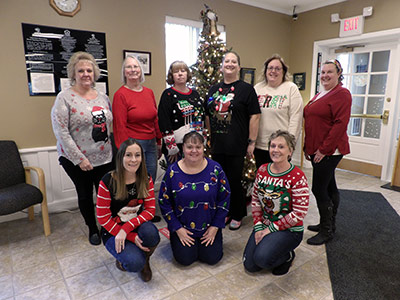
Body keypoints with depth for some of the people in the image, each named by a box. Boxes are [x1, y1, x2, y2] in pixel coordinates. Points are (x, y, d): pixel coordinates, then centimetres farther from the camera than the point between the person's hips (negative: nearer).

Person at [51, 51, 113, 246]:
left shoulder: (103, 97, 7)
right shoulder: (64, 98, -9)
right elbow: (61, 132, -14)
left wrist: (115, 150, 5)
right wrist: (79, 158, -18)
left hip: (105, 158, 4)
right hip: (77, 161, -3)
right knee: (85, 195, 13)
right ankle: (92, 229, 35)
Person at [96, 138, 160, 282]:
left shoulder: (146, 180, -6)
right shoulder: (108, 182, -17)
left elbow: (150, 210, -8)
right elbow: (103, 218, -13)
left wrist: (126, 228, -24)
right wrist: (132, 237, -19)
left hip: (137, 226, 3)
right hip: (113, 231, -2)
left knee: (150, 232, -33)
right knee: (135, 263, -27)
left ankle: (145, 260, 1)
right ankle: (122, 257, 11)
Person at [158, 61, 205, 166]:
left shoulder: (195, 94, 12)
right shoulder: (168, 94, -6)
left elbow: (202, 118, 17)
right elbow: (164, 122, -13)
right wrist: (172, 148, -15)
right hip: (176, 146, -5)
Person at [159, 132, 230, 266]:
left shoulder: (215, 169, -9)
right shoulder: (173, 171, -11)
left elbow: (224, 198, -3)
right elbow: (164, 201, -5)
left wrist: (216, 226, -5)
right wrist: (177, 228, -7)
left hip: (209, 226, 1)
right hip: (182, 226, 0)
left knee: (212, 258, -5)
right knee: (185, 259, -7)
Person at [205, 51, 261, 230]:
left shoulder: (246, 89, -3)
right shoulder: (213, 90, 12)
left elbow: (255, 116, -7)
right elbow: (208, 116, 18)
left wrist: (251, 142, -10)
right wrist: (212, 136, 14)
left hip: (236, 145, -5)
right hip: (217, 145, 5)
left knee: (234, 181, 2)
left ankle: (237, 215, 24)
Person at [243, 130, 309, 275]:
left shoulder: (297, 177, -17)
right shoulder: (262, 170, -1)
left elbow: (299, 213, -16)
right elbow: (255, 199, 6)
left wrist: (272, 228, -14)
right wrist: (258, 227, -3)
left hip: (289, 229, -5)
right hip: (264, 225, 5)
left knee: (262, 259, -25)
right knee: (249, 265, -1)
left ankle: (287, 255, 7)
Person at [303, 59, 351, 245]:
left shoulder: (342, 94, -10)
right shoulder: (319, 96, 17)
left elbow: (340, 124, -19)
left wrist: (324, 149, -19)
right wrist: (307, 147, 14)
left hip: (329, 151, -9)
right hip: (316, 150, 9)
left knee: (319, 189, -6)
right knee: (329, 187, 17)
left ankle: (327, 231, 10)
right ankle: (329, 224, 29)